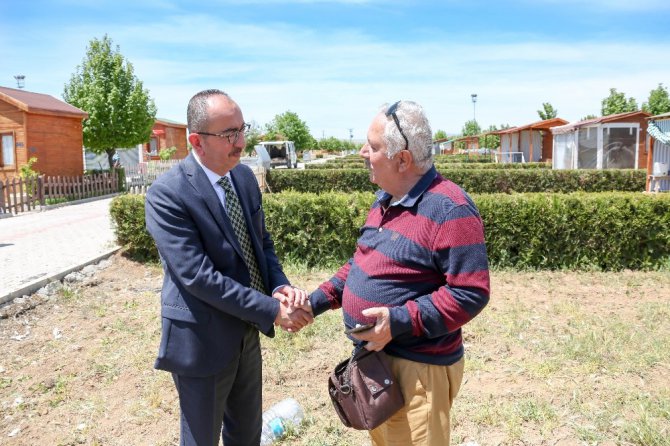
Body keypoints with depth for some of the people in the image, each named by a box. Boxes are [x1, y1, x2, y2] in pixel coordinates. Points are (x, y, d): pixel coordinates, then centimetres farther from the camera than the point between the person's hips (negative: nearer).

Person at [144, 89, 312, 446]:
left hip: (246, 332, 7)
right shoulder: (167, 194, -21)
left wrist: (279, 285, -11)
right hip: (202, 340, -6)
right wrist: (271, 310, -24)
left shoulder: (245, 177, 0)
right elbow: (199, 277, -26)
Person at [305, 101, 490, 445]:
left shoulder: (449, 210, -22)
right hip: (372, 358, 9)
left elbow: (470, 293, -24)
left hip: (416, 368, -9)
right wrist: (318, 301, 6)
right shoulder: (385, 198, 6)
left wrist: (400, 321, -29)